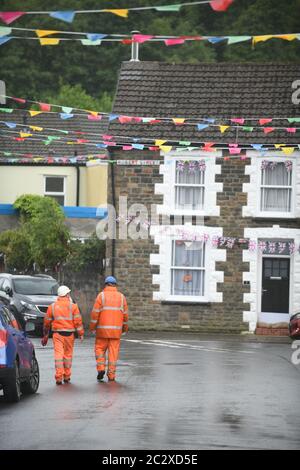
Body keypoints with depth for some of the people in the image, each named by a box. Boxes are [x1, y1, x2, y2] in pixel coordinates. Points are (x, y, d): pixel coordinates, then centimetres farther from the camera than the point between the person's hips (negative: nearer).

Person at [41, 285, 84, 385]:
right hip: (69, 334, 0)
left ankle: (59, 377, -14)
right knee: (68, 355, 12)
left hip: (57, 334, 0)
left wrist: (45, 336, 18)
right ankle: (67, 377, 19)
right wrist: (81, 333, 0)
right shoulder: (73, 306, 1)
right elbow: (78, 321, -5)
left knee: (58, 354, -5)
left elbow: (47, 322, 10)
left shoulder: (52, 307, 6)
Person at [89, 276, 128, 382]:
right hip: (116, 330, 2)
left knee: (100, 348, 12)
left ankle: (101, 368, -4)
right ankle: (111, 375, 3)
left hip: (102, 329, -2)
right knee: (113, 352, 5)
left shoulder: (101, 295, -3)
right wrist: (125, 328, 18)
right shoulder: (121, 297, 5)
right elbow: (125, 314, 7)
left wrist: (92, 326, 2)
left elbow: (95, 313, -6)